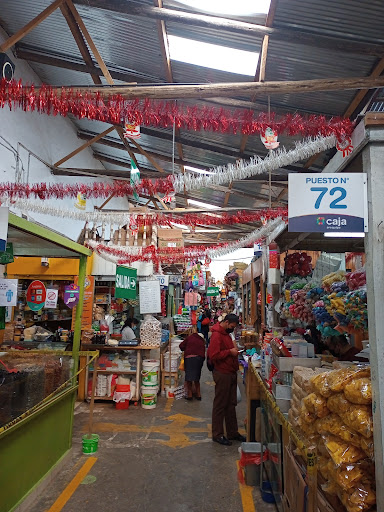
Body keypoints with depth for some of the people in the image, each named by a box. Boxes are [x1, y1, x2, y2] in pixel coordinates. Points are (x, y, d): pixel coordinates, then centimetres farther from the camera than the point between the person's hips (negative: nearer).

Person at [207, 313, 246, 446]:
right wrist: (230, 352, -19)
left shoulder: (226, 333, 14)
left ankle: (232, 432, 29)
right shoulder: (216, 335, -18)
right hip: (222, 374, -10)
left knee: (231, 404, 17)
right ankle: (217, 435, 16)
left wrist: (233, 346, 9)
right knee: (220, 405, 3)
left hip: (231, 373, 10)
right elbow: (214, 355, -25)